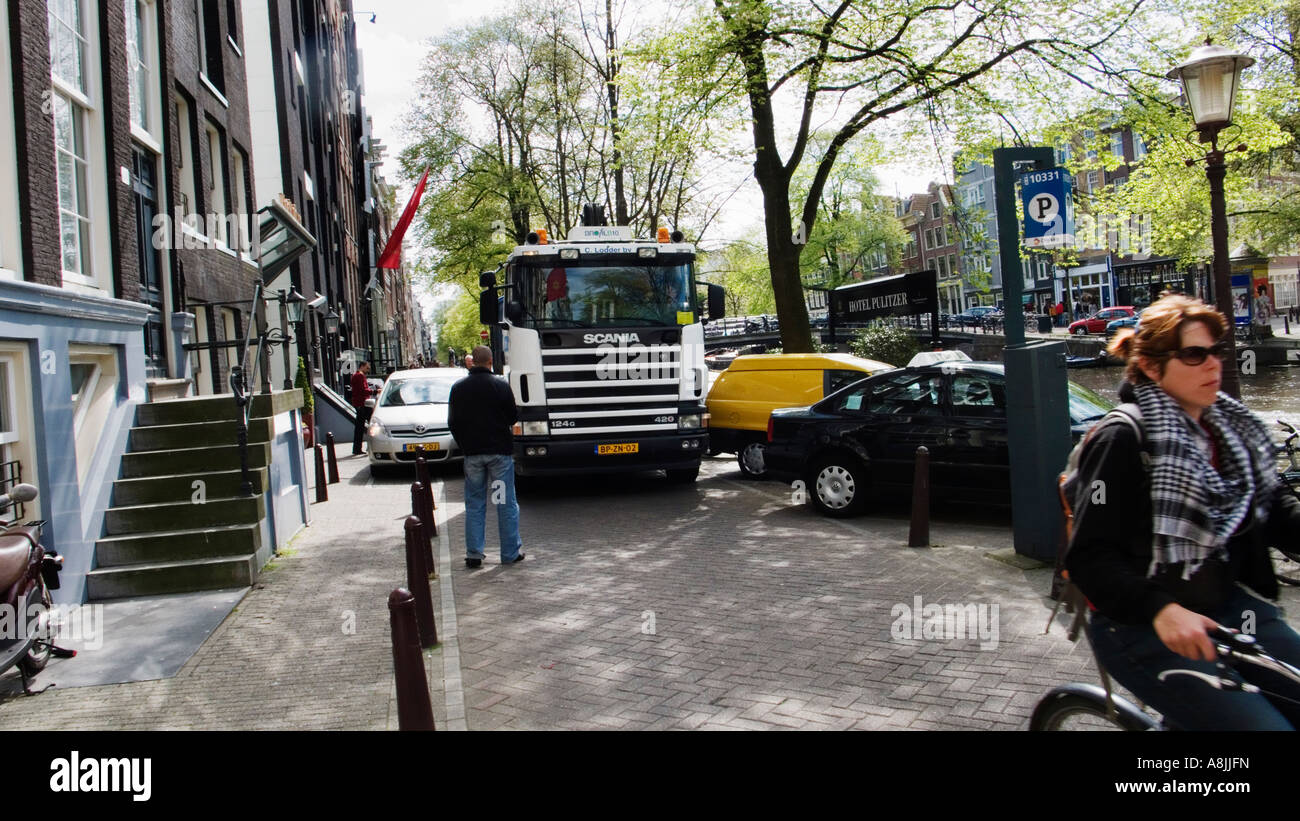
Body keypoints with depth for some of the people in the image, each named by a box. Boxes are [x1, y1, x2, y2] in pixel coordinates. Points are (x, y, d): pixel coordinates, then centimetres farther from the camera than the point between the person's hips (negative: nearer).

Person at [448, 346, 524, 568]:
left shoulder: (458, 388, 1)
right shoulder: (500, 386, -9)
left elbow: (452, 422, 6)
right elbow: (513, 417, -3)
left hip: (472, 453, 3)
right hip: (499, 451, -2)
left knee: (474, 504, 9)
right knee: (506, 503, 5)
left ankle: (473, 554, 9)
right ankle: (511, 552, 9)